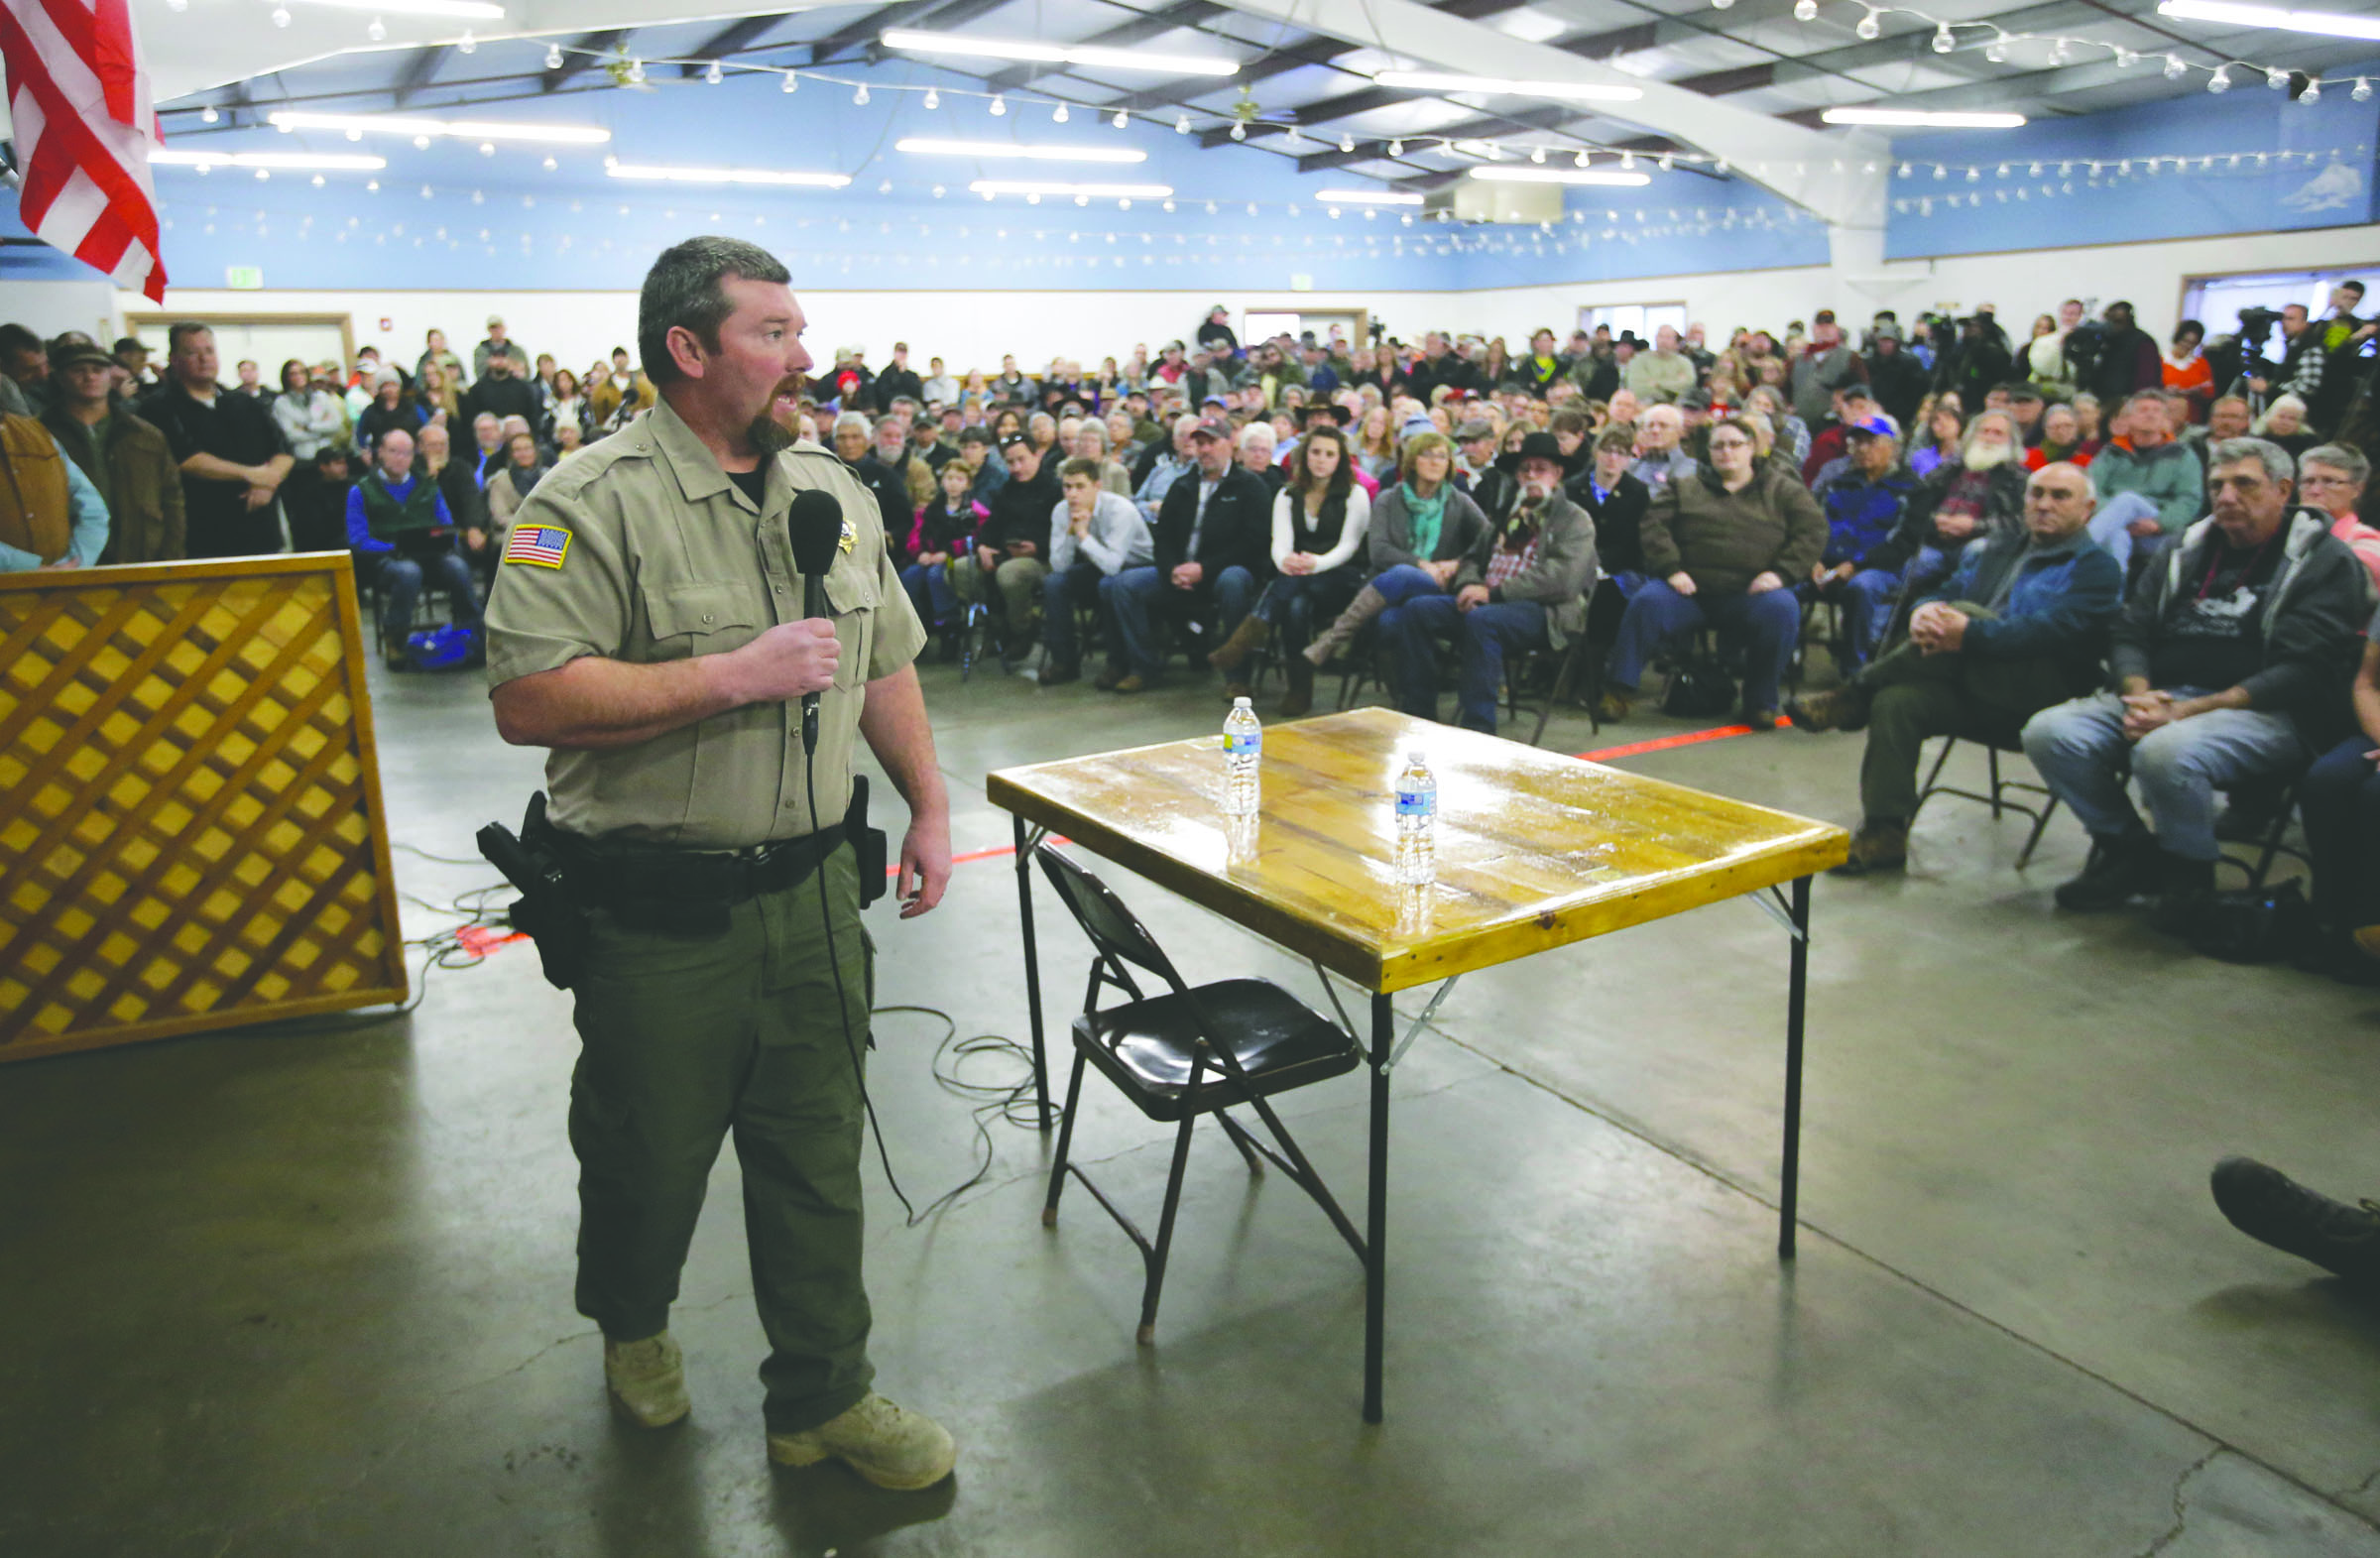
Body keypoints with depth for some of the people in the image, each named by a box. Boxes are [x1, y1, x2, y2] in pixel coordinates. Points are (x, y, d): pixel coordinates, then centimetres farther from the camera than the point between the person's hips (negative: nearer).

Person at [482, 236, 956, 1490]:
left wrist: (929, 806, 12)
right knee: (651, 1155, 15)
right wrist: (736, 675, -22)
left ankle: (821, 1397, 31)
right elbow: (528, 699, -22)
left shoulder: (833, 490, 8)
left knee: (817, 1155, 13)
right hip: (661, 912, -5)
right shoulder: (594, 502, -13)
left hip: (814, 891, 5)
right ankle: (630, 1321, 47)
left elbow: (887, 667, 16)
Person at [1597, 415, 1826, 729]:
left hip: (1751, 591, 0)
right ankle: (1619, 691, -19)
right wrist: (1670, 569, -9)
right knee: (1646, 603, -28)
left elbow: (1812, 531, 7)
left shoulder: (1783, 489, 16)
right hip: (1690, 588, 1)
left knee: (1783, 609, -31)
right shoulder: (1686, 488, 19)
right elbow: (1654, 524, 7)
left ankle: (1761, 702, -16)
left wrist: (1780, 572, -8)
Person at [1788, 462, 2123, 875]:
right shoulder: (1996, 551, 26)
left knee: (1968, 613, -29)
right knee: (1896, 702, -24)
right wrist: (1924, 611, -13)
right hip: (1975, 695, 6)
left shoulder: (2096, 568, 4)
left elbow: (2054, 629, -14)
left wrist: (1970, 633, -28)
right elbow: (1946, 592, 14)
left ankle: (1853, 697, -18)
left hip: (2041, 697, -6)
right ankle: (1884, 836, -23)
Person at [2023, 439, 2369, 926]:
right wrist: (2139, 695, -11)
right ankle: (2129, 852, 1)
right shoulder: (2189, 548, 17)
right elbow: (2129, 634, 13)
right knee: (2048, 732, -18)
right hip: (2161, 698, 6)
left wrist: (2188, 712, -22)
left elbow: (2302, 671, -12)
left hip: (2269, 716, -6)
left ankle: (2191, 871, -7)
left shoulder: (2324, 560, 1)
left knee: (2165, 751, -38)